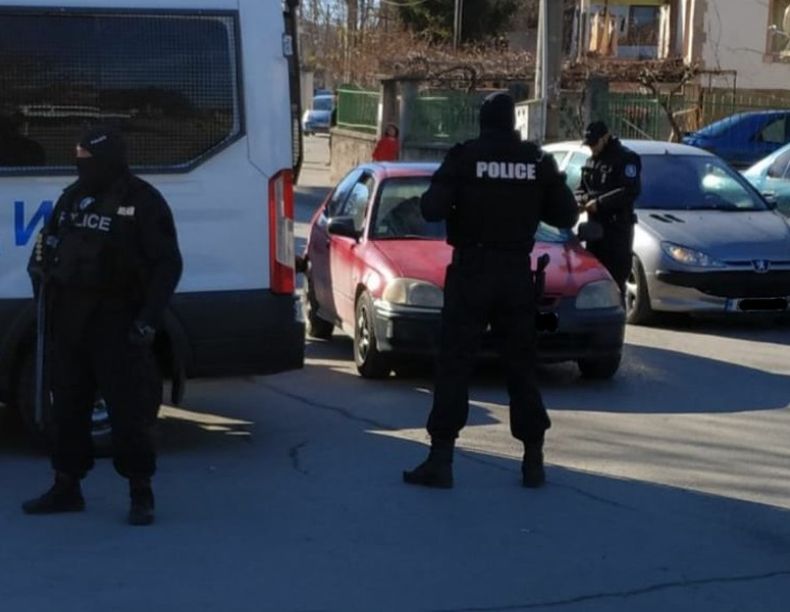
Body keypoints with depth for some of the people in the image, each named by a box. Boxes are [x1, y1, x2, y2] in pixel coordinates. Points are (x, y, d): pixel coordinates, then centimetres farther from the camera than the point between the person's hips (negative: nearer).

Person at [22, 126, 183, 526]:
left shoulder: (142, 203, -8)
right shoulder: (73, 196, 10)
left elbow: (168, 265, -10)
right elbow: (51, 237, 25)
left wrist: (149, 317, -16)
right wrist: (41, 263, 5)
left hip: (116, 321, -7)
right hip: (70, 317, 7)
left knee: (128, 407, -5)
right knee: (67, 403, 13)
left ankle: (141, 493, 6)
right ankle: (67, 487, 24)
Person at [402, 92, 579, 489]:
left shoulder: (464, 157, -6)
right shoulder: (538, 161, 3)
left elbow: (433, 209, -14)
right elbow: (567, 215, 5)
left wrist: (430, 200, 8)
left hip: (470, 271, -3)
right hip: (517, 274, 3)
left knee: (454, 366, 0)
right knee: (521, 367, 11)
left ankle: (441, 459, -3)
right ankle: (533, 460, 12)